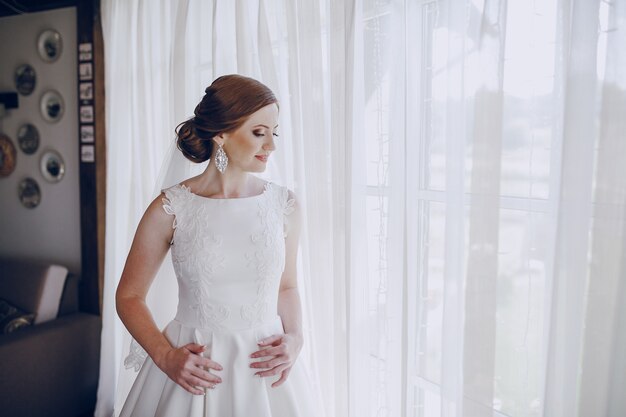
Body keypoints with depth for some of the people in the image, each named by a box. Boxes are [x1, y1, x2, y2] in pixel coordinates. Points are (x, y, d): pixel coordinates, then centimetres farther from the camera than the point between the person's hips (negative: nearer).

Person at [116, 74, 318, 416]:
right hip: (192, 369, -1)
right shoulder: (170, 209, -10)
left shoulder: (284, 205, -4)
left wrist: (294, 339, -7)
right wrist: (164, 356, -12)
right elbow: (128, 296, -1)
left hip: (266, 371, 2)